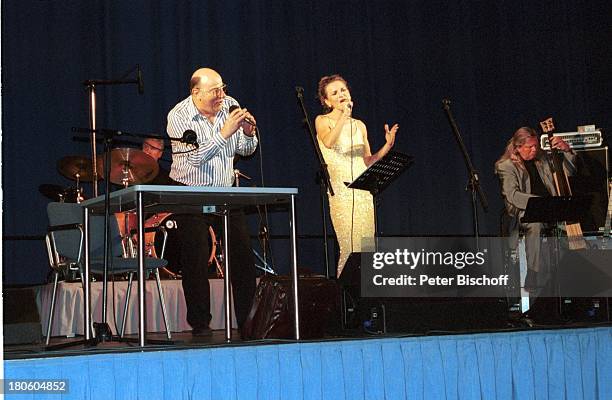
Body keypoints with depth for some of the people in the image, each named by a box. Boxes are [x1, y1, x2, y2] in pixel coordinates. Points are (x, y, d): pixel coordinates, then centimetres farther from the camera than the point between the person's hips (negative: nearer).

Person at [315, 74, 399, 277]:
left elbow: (368, 162, 17)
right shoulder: (322, 121, 3)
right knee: (350, 247, -14)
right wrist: (344, 115, -22)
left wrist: (387, 146, 5)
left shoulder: (359, 125, 17)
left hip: (363, 190, 5)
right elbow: (328, 142, -20)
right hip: (340, 190, -5)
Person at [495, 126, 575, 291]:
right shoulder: (506, 166, 1)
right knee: (535, 224, -39)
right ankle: (531, 280, -38)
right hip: (523, 211, -5)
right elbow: (513, 195, -13)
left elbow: (568, 172, 22)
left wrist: (566, 150, 5)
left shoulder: (542, 159, 18)